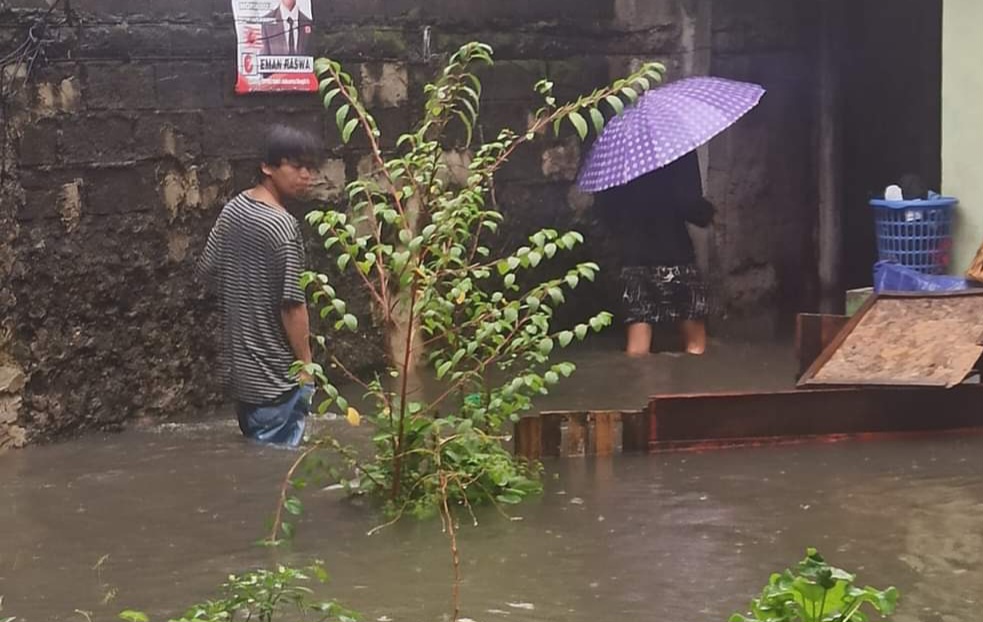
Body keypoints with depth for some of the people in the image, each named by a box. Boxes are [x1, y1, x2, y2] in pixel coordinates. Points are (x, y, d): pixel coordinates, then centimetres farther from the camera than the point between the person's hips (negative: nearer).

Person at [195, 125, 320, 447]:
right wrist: (307, 366, -12)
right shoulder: (283, 226, -21)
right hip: (275, 374, -8)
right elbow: (292, 305, -21)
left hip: (238, 366, 8)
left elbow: (206, 270, 12)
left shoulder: (233, 209, 3)